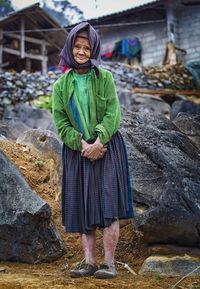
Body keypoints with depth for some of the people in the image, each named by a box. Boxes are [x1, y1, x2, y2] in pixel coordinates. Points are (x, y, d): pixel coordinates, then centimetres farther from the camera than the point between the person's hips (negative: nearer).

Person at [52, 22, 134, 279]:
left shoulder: (104, 77, 2)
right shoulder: (61, 85, 7)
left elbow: (113, 113, -6)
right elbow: (60, 123, 1)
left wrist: (98, 142, -19)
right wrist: (82, 145, -13)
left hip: (107, 148, -2)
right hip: (77, 151, 3)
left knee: (108, 204, -9)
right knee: (81, 207, 0)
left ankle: (109, 263, -7)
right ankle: (89, 262, 4)